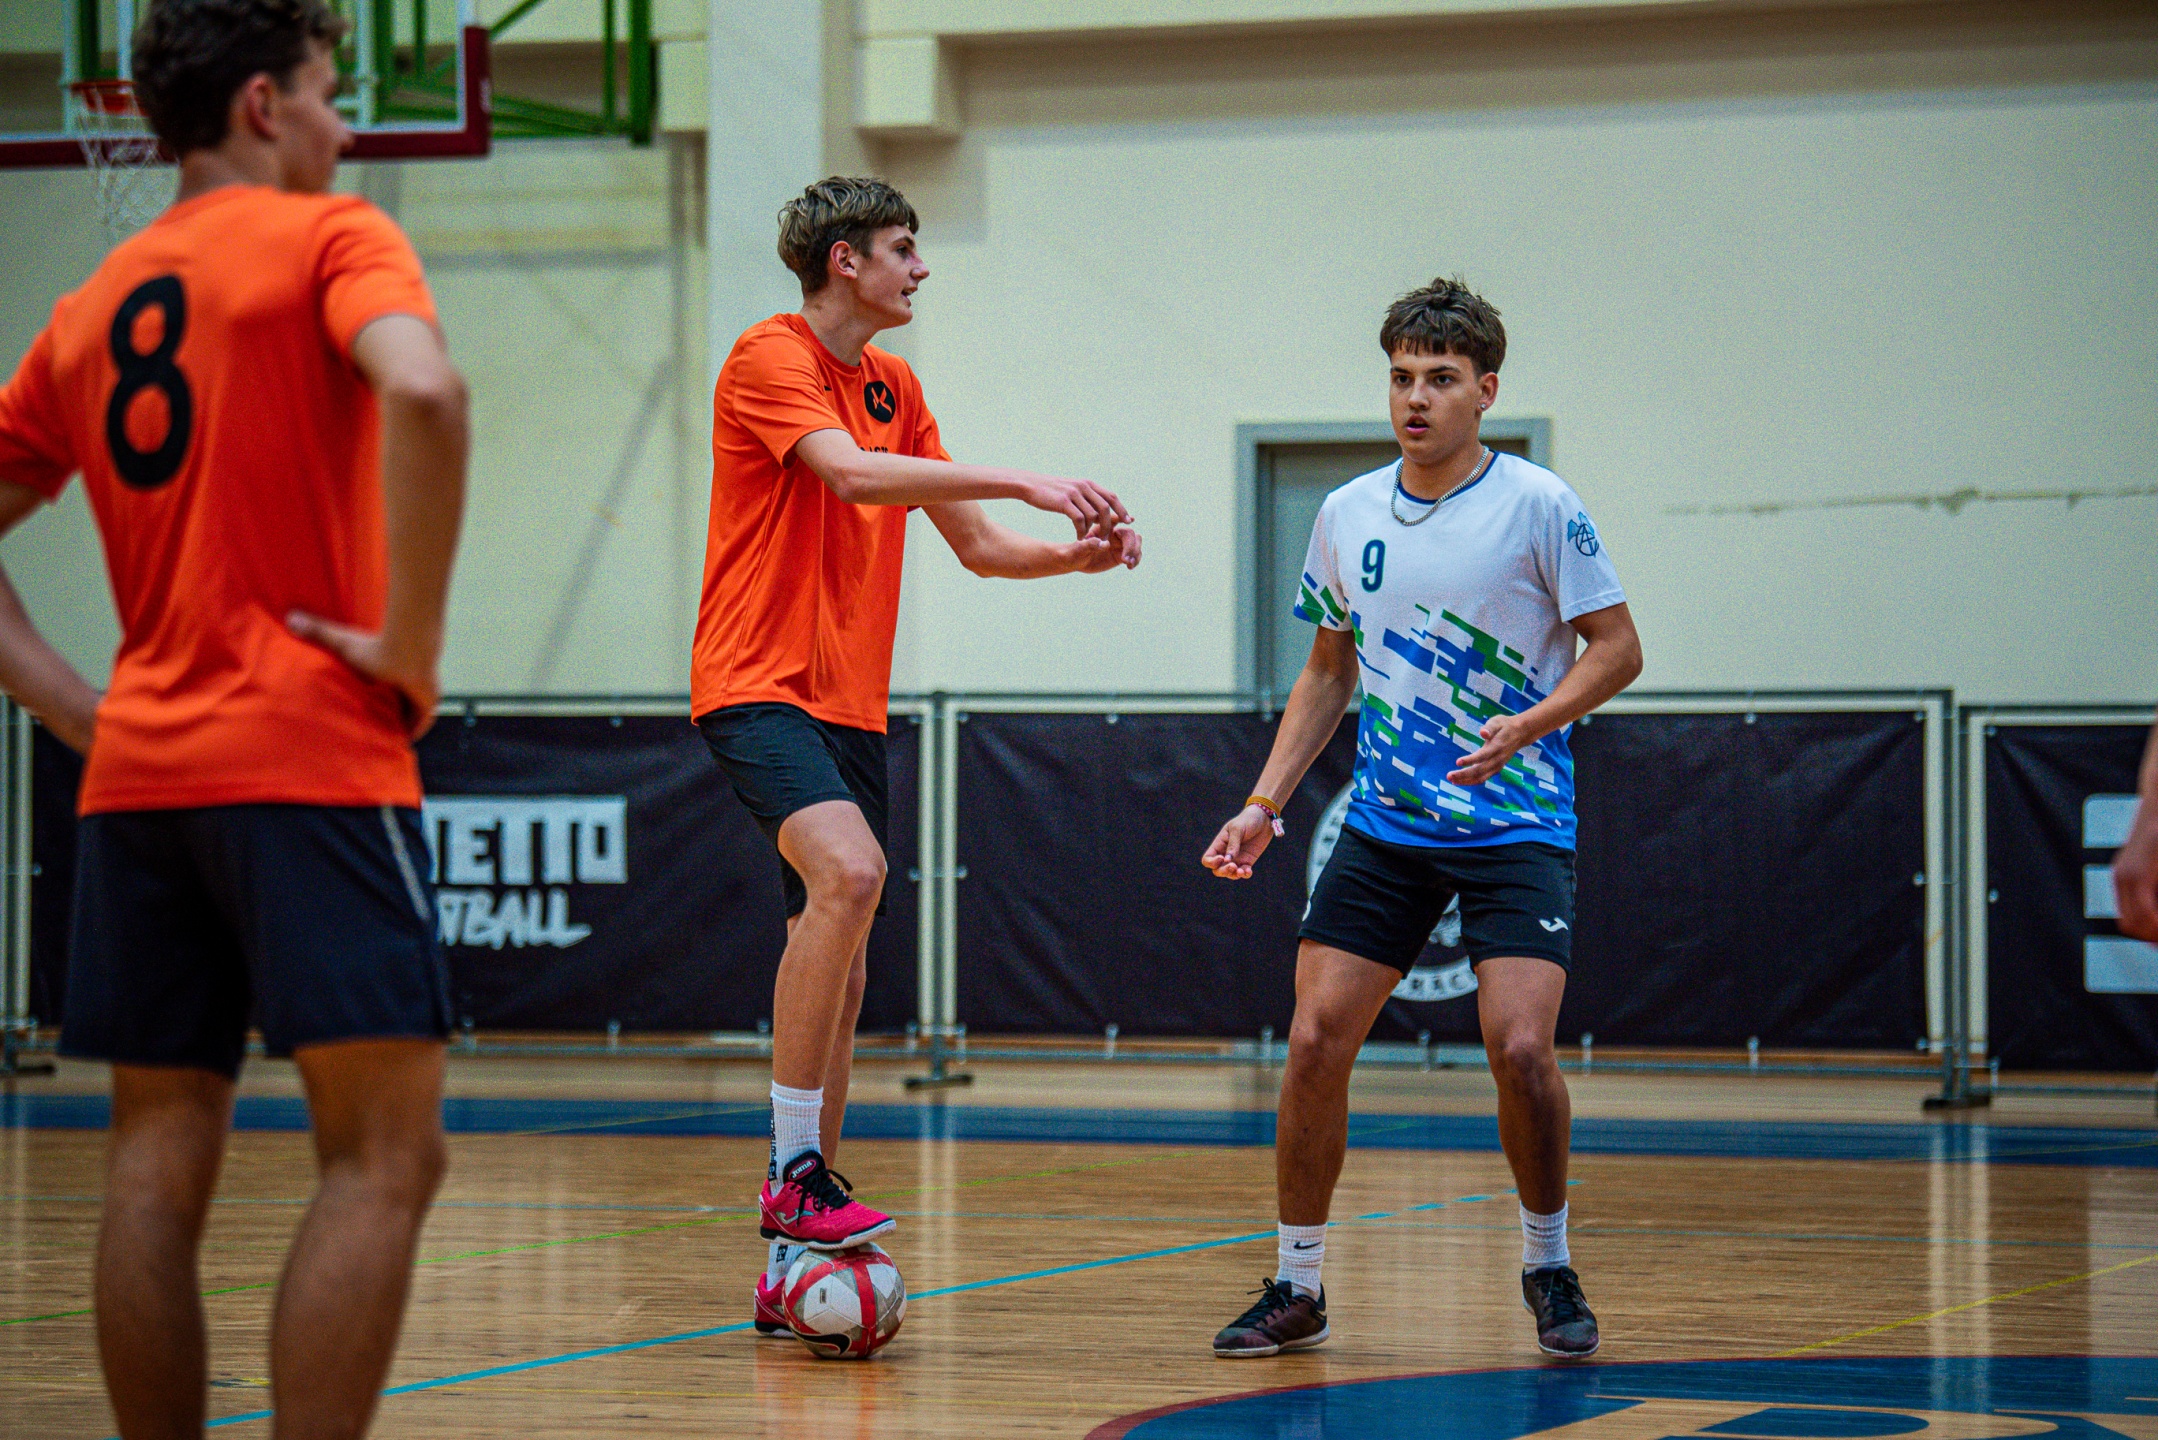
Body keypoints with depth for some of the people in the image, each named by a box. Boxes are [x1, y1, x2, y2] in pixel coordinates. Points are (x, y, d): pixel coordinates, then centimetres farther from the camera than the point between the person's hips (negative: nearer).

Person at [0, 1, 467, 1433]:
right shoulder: (328, 237, -2)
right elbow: (423, 390, -23)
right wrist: (413, 644, -16)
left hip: (136, 774, 7)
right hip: (308, 760, -7)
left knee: (159, 1172, 7)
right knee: (385, 1157, -7)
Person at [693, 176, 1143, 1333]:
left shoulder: (894, 388, 18)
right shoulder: (770, 357, -7)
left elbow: (979, 546, 21)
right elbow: (852, 473, -25)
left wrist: (1077, 553, 2)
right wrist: (1024, 480, -26)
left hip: (851, 705, 8)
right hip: (760, 686, -8)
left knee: (841, 964, 5)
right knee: (847, 873, -31)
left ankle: (793, 1263, 10)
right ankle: (793, 1172, -27)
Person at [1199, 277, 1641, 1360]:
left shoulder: (1537, 506, -8)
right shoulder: (1347, 516, 7)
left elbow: (1616, 648, -5)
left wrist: (1526, 727, -22)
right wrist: (1265, 803, 9)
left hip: (1515, 826, -4)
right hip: (1384, 825, 4)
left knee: (1518, 1046, -18)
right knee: (1315, 1041, -5)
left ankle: (1548, 1265, 6)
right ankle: (1297, 1287, 9)